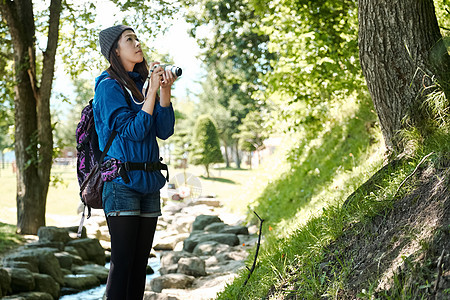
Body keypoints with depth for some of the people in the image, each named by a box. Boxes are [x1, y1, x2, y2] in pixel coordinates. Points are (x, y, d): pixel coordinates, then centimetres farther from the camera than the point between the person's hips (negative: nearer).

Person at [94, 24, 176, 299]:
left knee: (140, 262, 9)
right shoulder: (109, 86, -6)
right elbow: (134, 130, -15)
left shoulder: (142, 83, 15)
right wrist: (152, 90, -13)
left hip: (149, 183, 7)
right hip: (122, 181, -7)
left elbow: (165, 131, 7)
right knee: (122, 262, -8)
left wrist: (165, 91, -5)